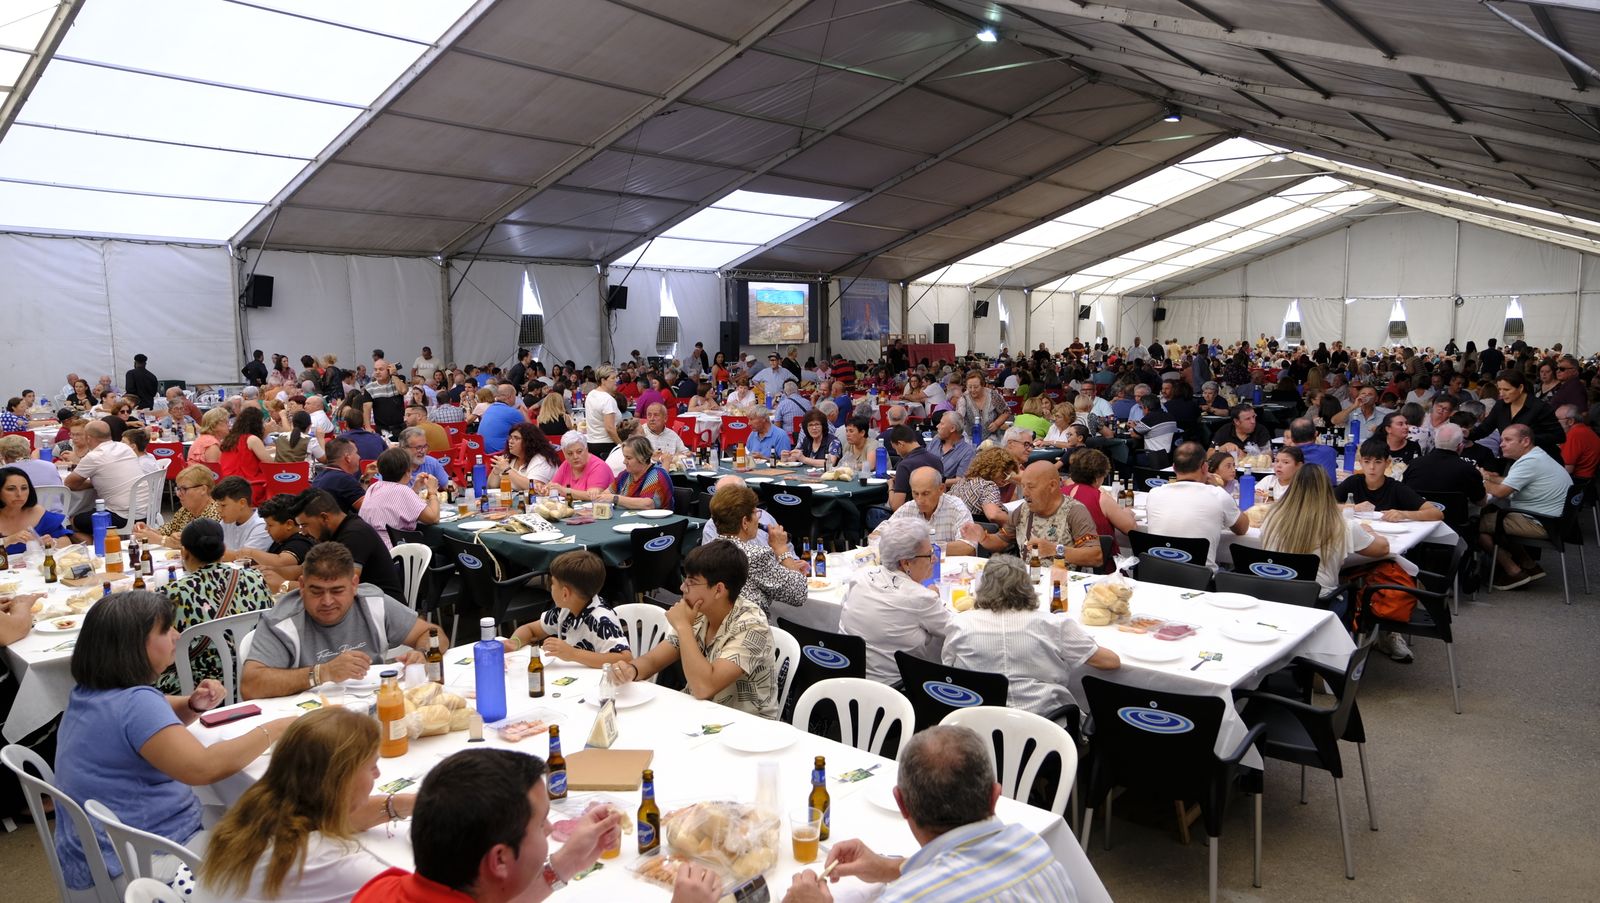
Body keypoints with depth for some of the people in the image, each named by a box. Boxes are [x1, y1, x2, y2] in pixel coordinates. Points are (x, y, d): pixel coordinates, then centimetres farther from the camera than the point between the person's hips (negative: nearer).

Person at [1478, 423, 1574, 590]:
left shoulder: (1529, 462, -20)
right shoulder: (1536, 456, 13)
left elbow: (1500, 492, -22)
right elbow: (1513, 483, 23)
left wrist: (1483, 481, -3)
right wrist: (1492, 478, 8)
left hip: (1542, 524, -11)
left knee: (1478, 524, -9)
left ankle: (1514, 572, 1)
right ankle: (1528, 565, 19)